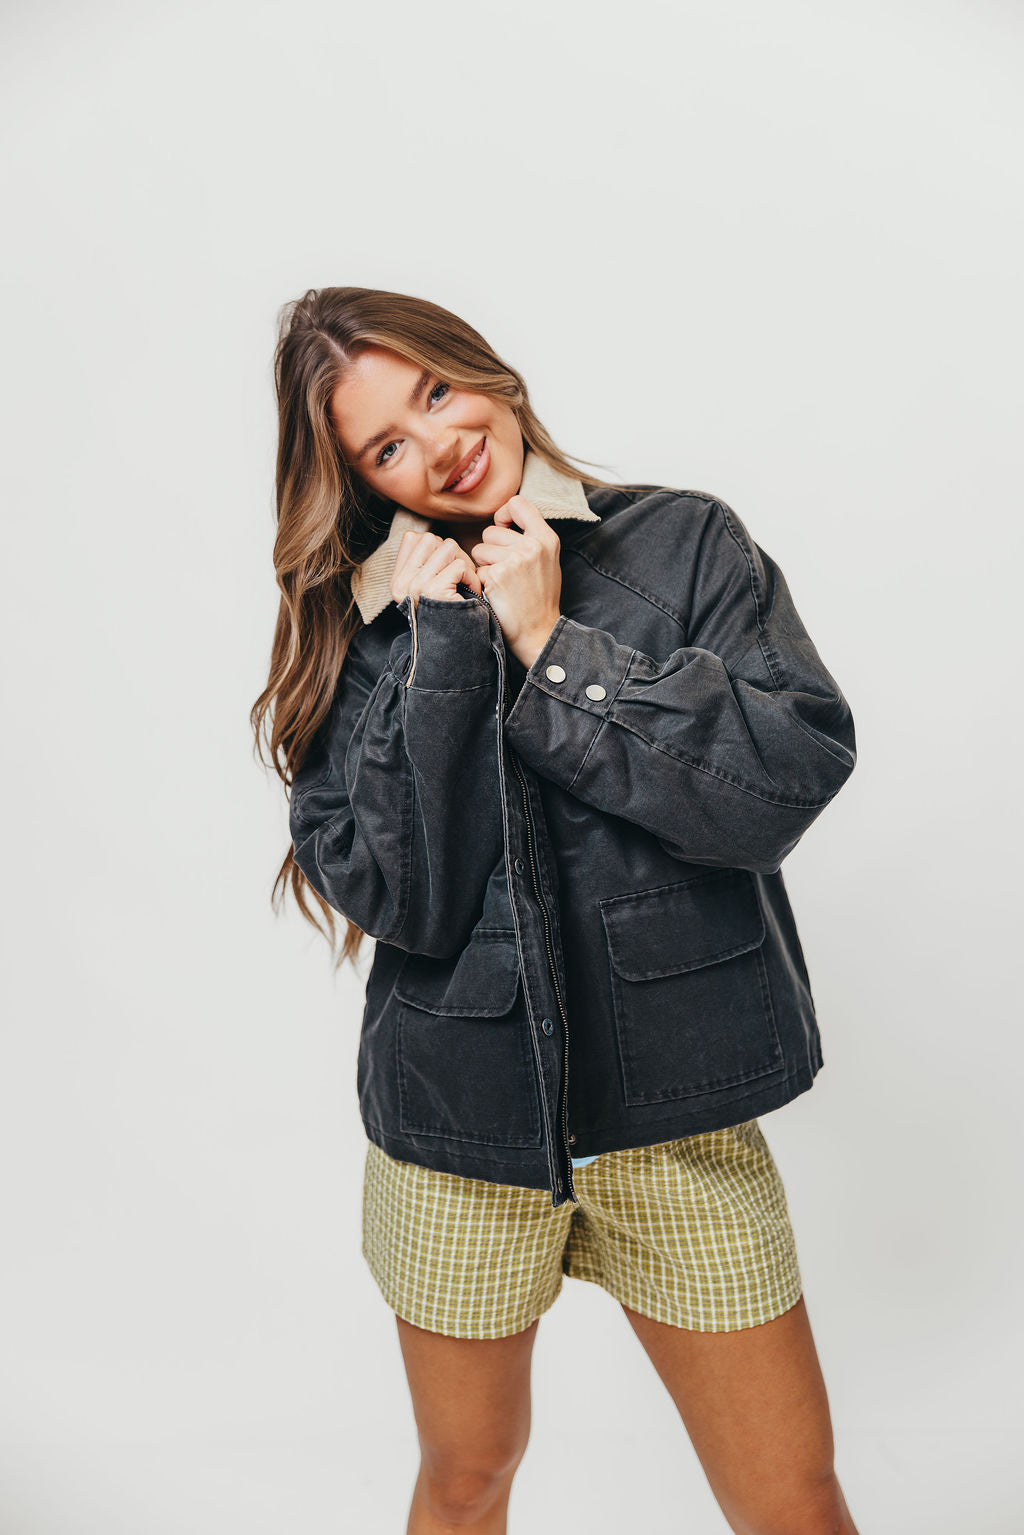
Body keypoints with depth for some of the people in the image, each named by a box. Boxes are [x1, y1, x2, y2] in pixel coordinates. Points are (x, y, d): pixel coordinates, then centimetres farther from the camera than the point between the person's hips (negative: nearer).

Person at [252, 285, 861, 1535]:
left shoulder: (685, 540, -2)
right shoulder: (357, 628, -2)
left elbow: (794, 776, -15)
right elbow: (397, 898, -13)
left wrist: (551, 645, -14)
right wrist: (447, 645, -17)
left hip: (679, 1120, 0)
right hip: (456, 1127, 1)